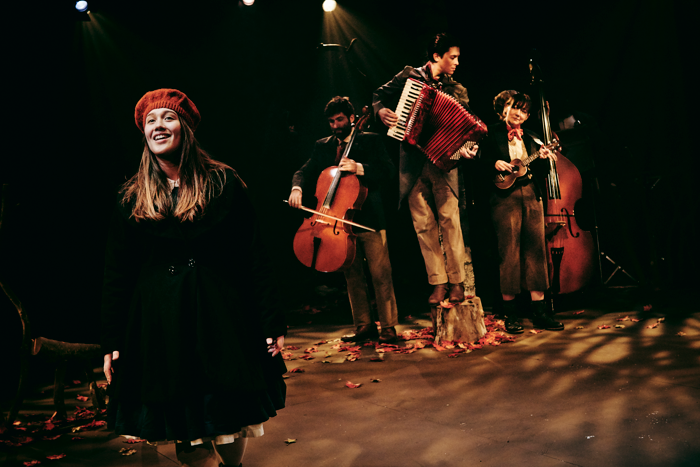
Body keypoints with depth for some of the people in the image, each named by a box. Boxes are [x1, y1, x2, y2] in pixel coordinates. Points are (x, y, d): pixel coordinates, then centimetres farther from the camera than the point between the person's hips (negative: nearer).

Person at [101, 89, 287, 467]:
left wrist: (271, 322, -5)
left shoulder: (222, 183, -1)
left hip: (221, 318, -1)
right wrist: (112, 342, 4)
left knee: (232, 425, 8)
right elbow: (116, 275, 7)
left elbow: (253, 257, -2)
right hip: (159, 327, 1)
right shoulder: (133, 199, 4)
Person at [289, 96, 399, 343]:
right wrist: (297, 188, -15)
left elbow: (387, 170, -6)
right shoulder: (322, 146, 15)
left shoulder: (370, 140, 4)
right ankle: (364, 326, 18)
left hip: (369, 219, -4)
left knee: (380, 275, -4)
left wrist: (358, 168, -21)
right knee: (353, 276, 9)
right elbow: (305, 172, 7)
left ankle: (389, 326, 5)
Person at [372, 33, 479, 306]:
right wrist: (381, 111, -7)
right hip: (413, 162, 0)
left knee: (449, 218, -9)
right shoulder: (410, 76, 8)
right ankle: (438, 282, 8)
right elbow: (379, 95, 15)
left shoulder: (457, 91, 10)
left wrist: (465, 149, -14)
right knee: (423, 223, 0)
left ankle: (457, 281, 1)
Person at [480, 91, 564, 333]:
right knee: (509, 252, -5)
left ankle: (539, 310, 5)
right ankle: (510, 312, 4)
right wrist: (495, 164, -18)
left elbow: (541, 172, 14)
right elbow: (480, 161, 0)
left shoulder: (530, 138, 19)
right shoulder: (492, 134, 7)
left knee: (536, 248, 0)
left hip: (531, 195, 5)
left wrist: (544, 158, -5)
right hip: (505, 197, -4)